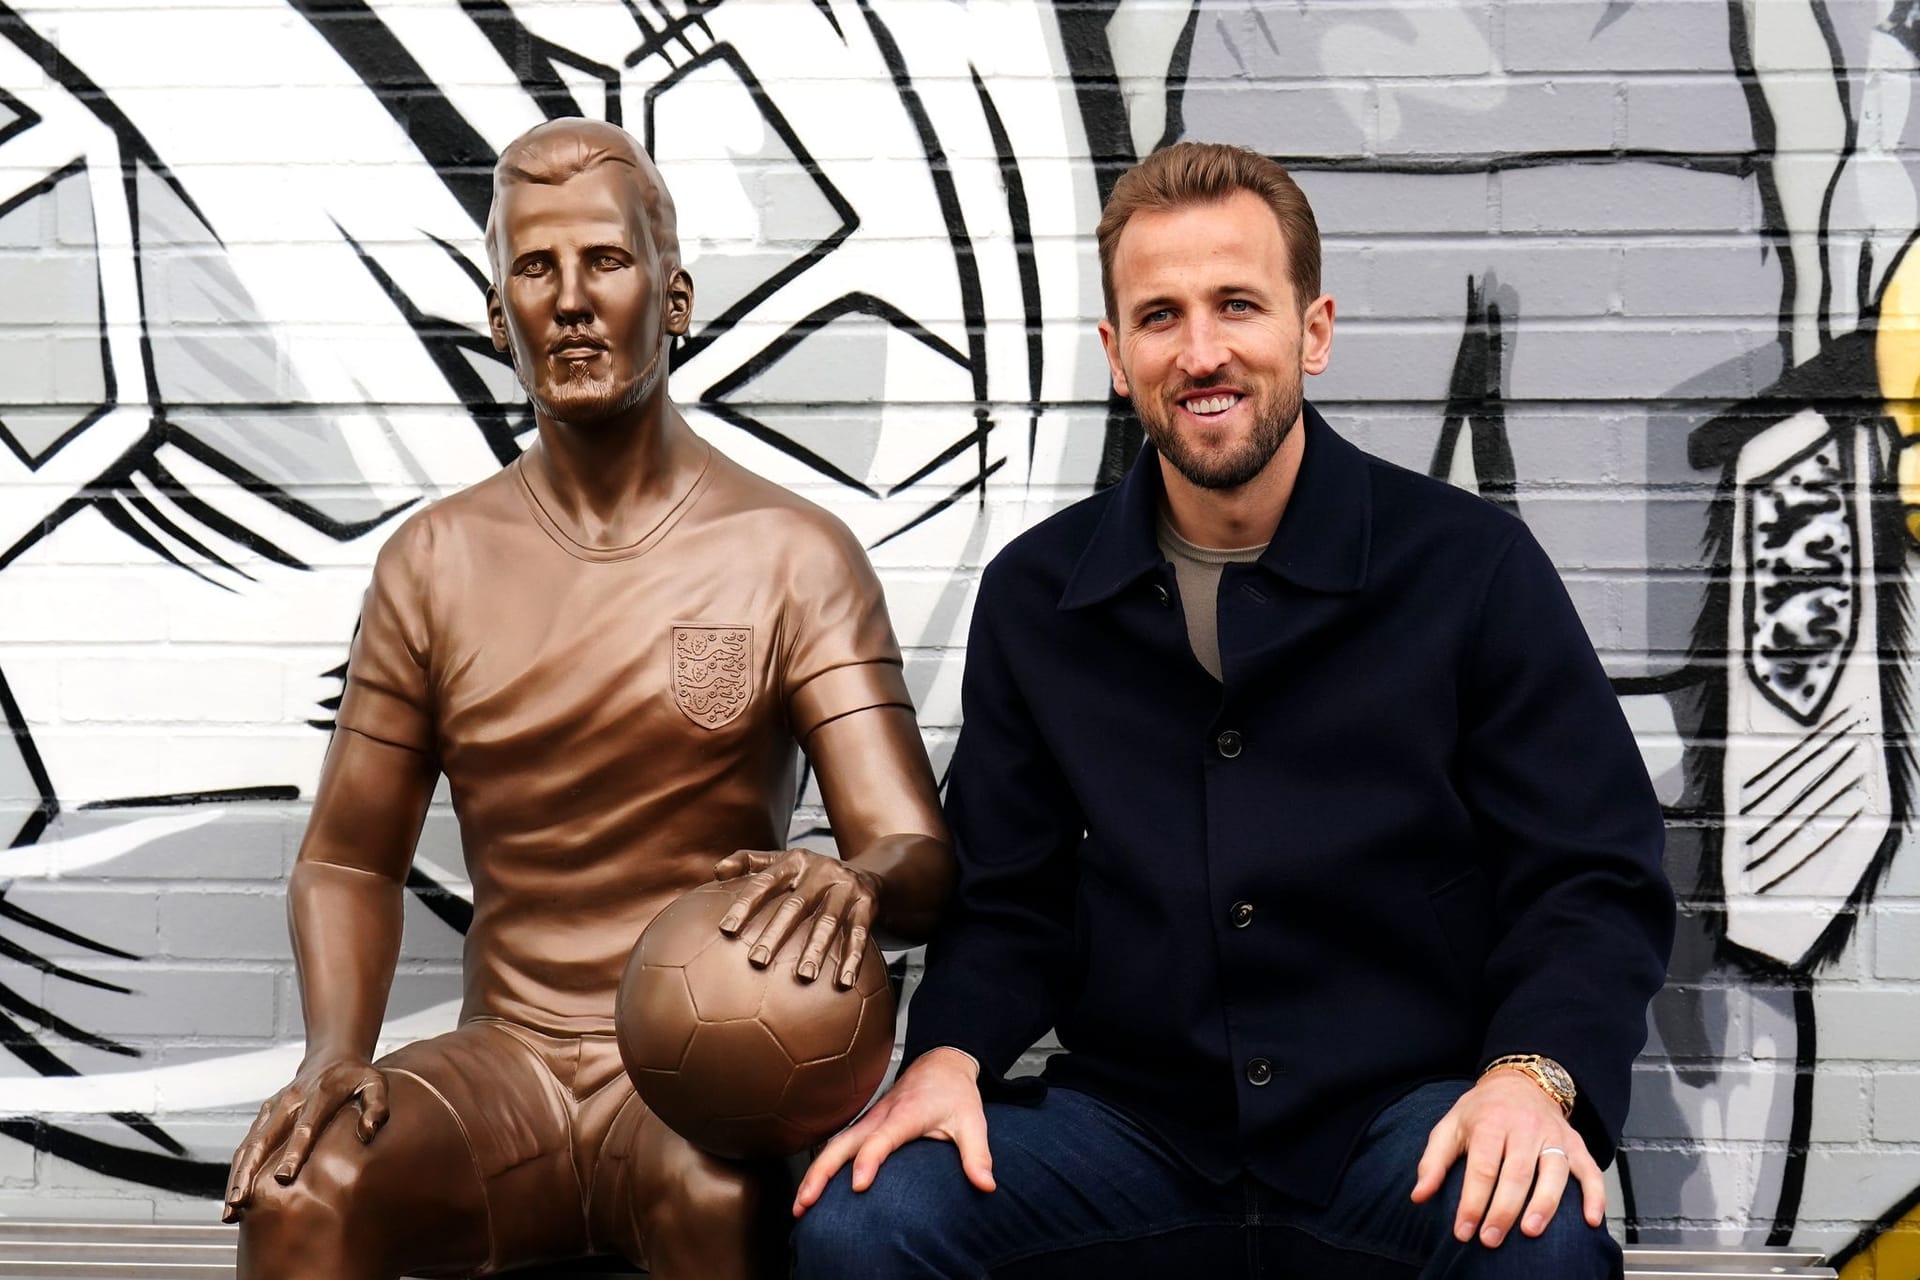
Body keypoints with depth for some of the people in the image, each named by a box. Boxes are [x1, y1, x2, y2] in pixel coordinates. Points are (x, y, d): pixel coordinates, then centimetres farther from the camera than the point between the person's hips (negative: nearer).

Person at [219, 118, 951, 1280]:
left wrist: (854, 882, -36)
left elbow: (924, 858, -10)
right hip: (506, 1063, 3)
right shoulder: (435, 562, 8)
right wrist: (334, 1054, -8)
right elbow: (351, 858, 13)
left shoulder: (794, 554, -2)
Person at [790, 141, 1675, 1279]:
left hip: (1401, 1121, -2)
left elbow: (1598, 880, -2)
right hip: (1132, 1128, 2)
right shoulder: (1034, 599, 7)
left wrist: (1533, 1073, -21)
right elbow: (1008, 904, 12)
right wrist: (950, 1053, -8)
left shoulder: (1473, 567, -1)